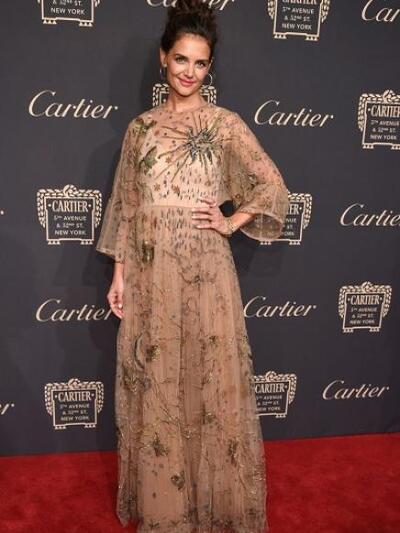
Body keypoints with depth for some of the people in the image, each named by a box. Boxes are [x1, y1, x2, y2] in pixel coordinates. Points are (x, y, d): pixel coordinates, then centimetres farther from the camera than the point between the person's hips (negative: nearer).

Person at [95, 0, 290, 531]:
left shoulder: (225, 123, -1)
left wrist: (232, 222, -7)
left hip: (204, 272, -3)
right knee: (153, 386, 11)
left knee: (209, 379, 7)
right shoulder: (141, 126, 9)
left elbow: (274, 187, -1)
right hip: (149, 275, 3)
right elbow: (126, 205, 9)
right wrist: (119, 273, 6)